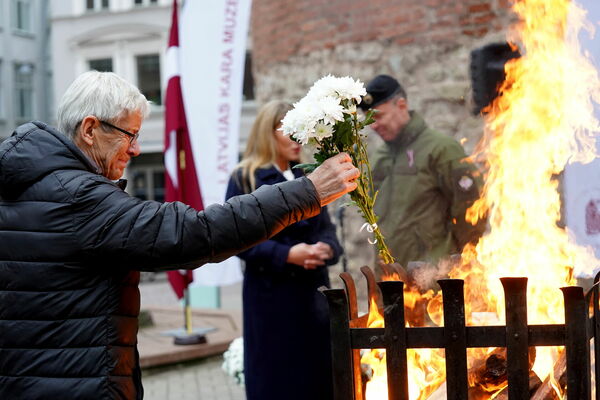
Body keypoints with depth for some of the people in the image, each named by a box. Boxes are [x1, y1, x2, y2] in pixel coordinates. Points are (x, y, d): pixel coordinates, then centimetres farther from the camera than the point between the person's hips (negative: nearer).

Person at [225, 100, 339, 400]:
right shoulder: (245, 179, -4)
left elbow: (326, 227, 14)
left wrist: (327, 248, -9)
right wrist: (286, 255, -20)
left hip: (313, 290, 5)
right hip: (271, 294, -5)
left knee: (317, 373, 5)